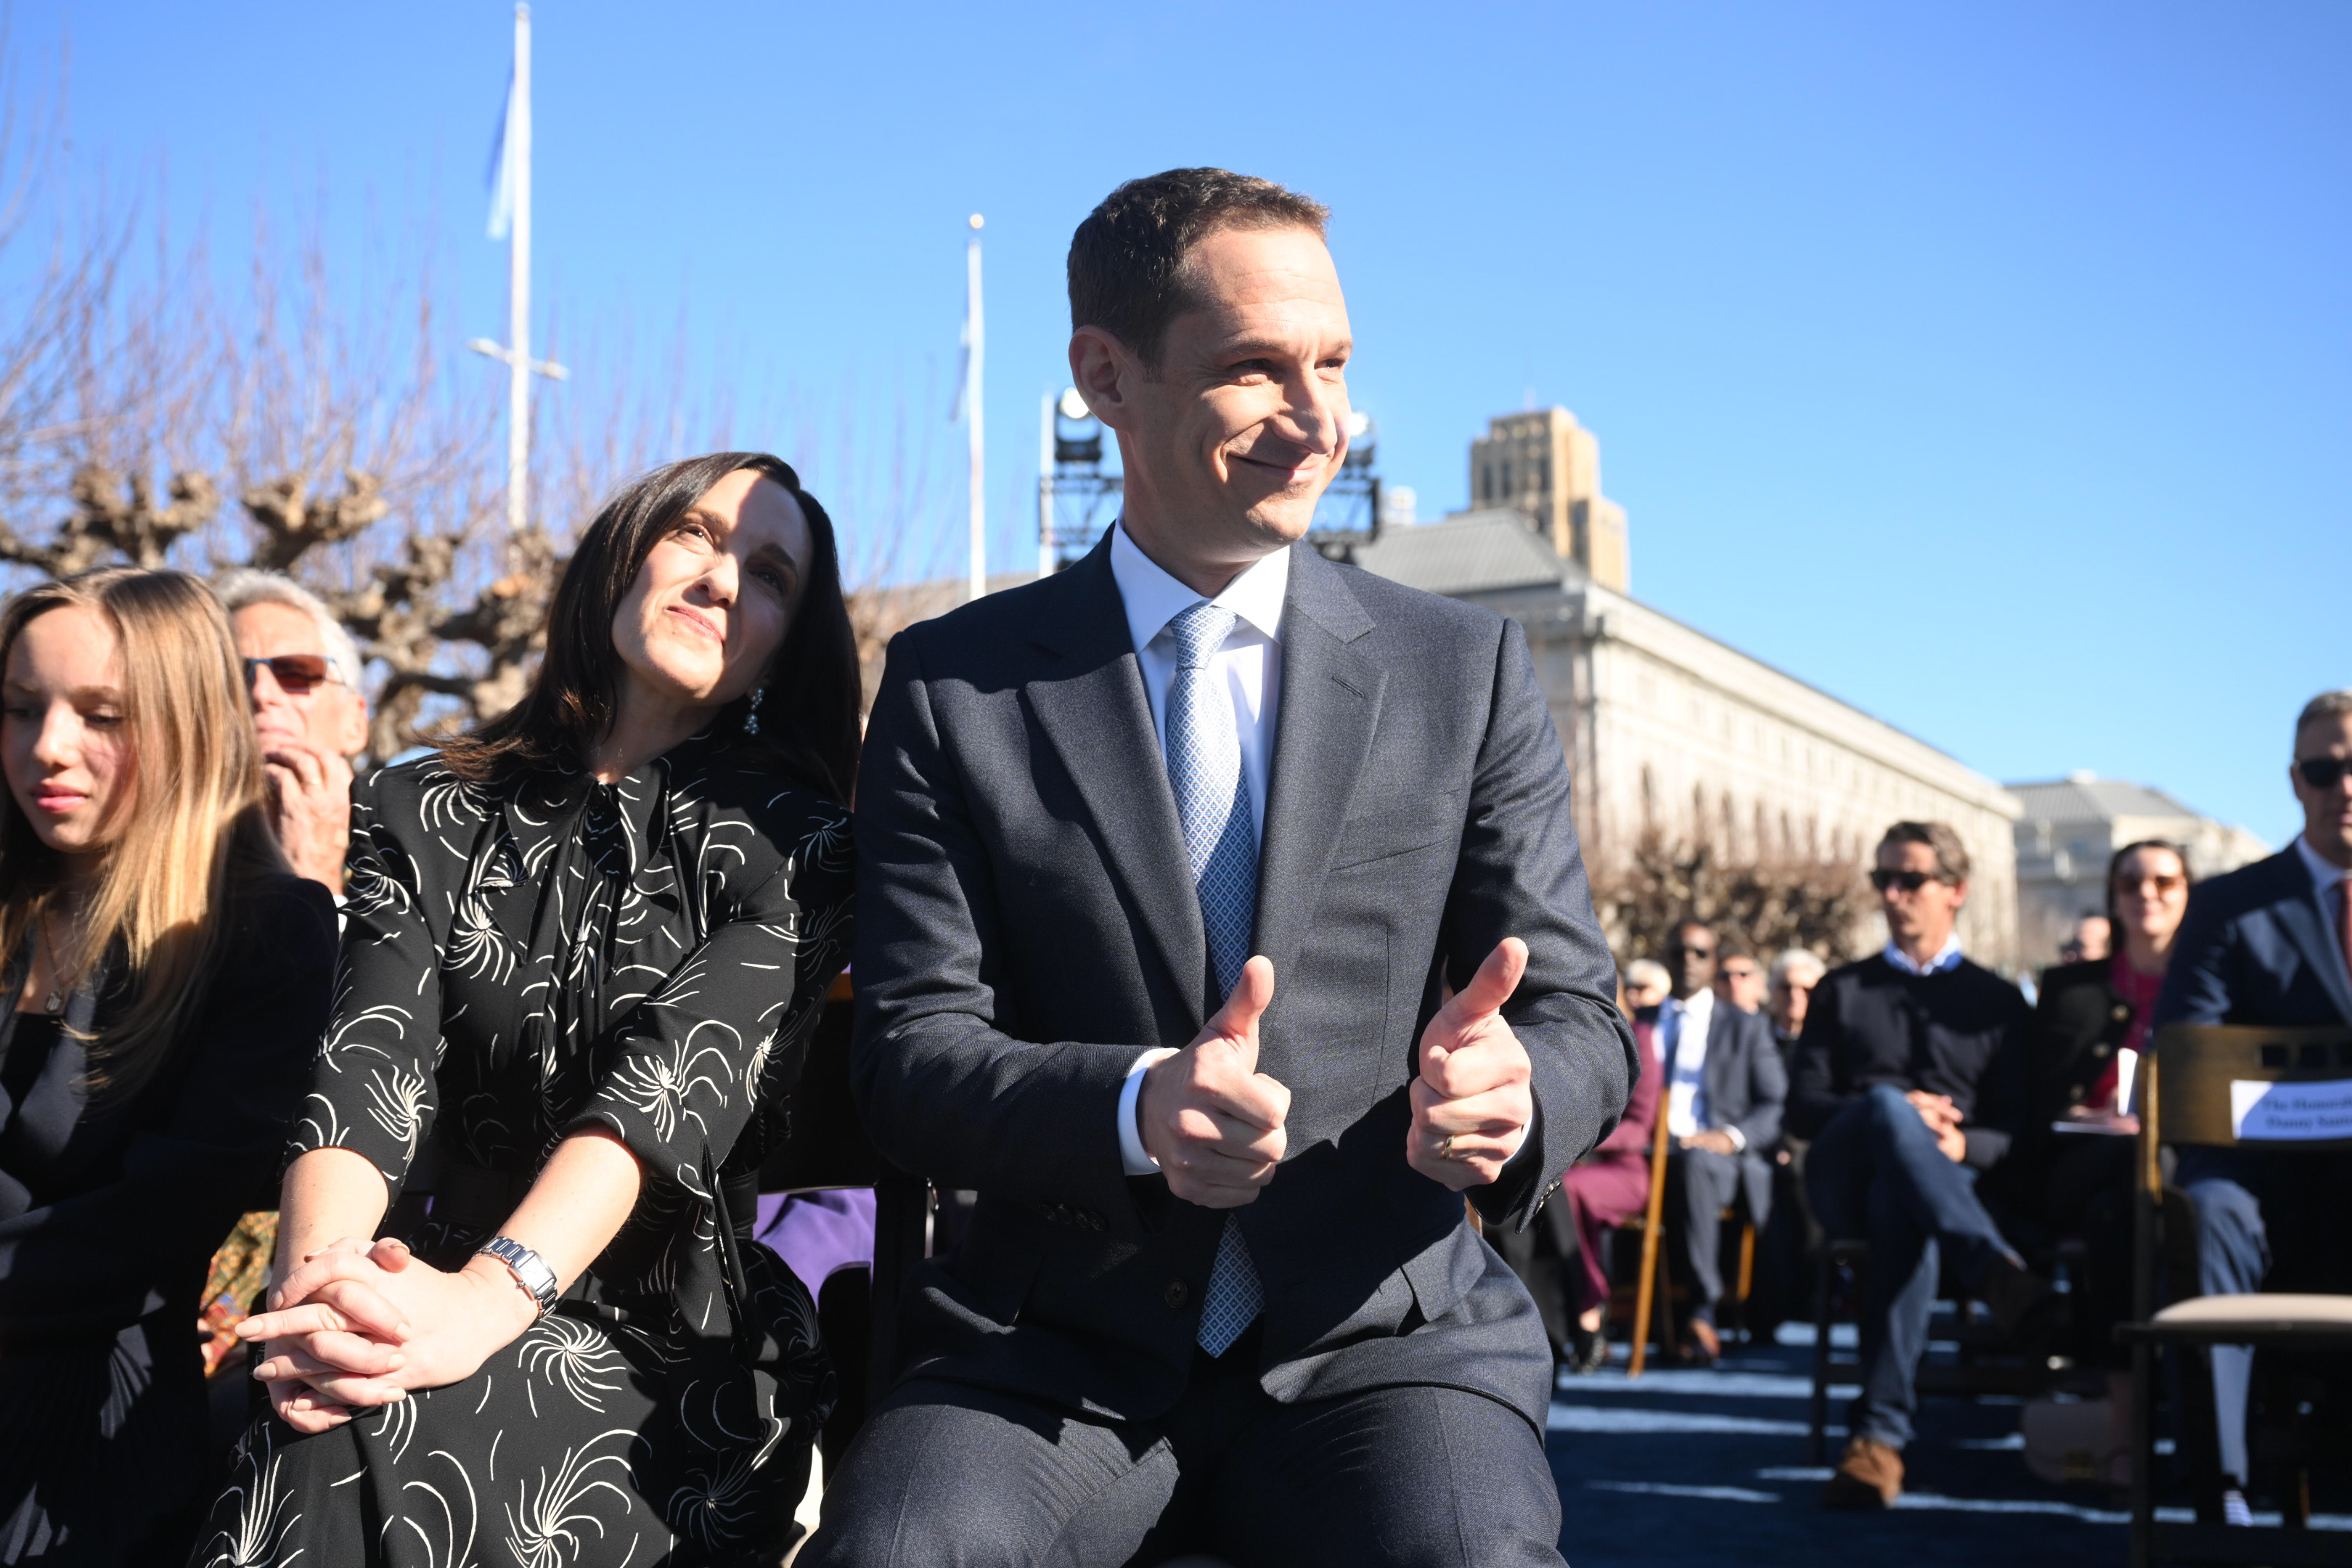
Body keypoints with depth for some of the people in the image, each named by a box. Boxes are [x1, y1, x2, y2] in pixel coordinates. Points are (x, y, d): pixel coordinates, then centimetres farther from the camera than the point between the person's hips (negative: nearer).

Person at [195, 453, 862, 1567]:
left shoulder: (790, 845, 5)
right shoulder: (428, 816, 13)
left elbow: (679, 1081, -13)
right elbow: (373, 1062, -4)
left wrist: (489, 1296, -30)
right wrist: (315, 1279, -25)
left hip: (669, 1361, -2)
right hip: (445, 1320, 3)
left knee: (396, 1450, -32)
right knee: (315, 1446, -31)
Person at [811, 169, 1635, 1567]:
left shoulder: (1469, 670, 7)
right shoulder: (955, 689, 4)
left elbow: (1577, 1016, 5)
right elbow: (913, 1047, -2)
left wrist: (1511, 1090, -20)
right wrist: (1136, 1106, -23)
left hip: (1382, 1337, 1)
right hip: (1061, 1351, 0)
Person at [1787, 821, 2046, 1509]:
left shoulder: (1997, 1001, 22)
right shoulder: (1842, 991, 25)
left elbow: (2020, 1128, 10)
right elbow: (1801, 1108, 11)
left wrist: (1964, 1145, -13)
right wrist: (1894, 1112, -8)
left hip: (1948, 1178, -1)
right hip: (1845, 1181, 1)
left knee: (1900, 1211, -40)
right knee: (1886, 1106, -36)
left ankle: (1879, 1436, -47)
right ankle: (1997, 1271, -54)